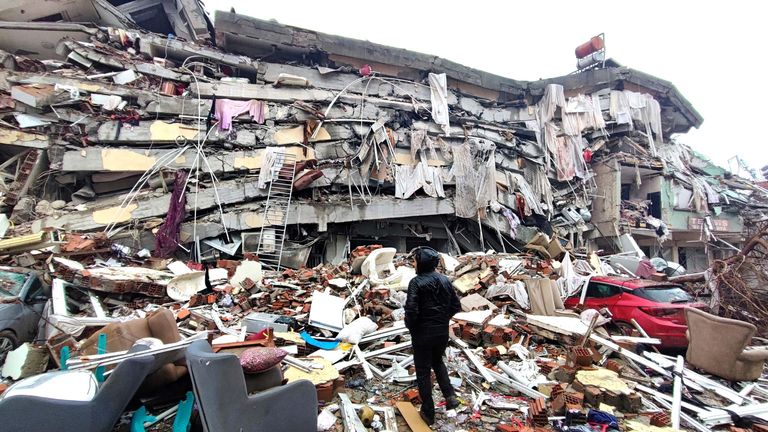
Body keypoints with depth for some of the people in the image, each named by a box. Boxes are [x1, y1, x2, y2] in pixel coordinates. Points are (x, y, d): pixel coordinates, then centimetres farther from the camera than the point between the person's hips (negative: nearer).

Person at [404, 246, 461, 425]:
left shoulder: (417, 282, -18)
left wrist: (410, 326, -6)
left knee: (423, 371, 12)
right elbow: (456, 306, 3)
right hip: (443, 332, 5)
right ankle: (450, 396, 16)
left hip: (423, 333, -5)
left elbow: (411, 310, -24)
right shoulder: (445, 280, -1)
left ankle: (428, 412, 22)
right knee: (438, 362, 29)